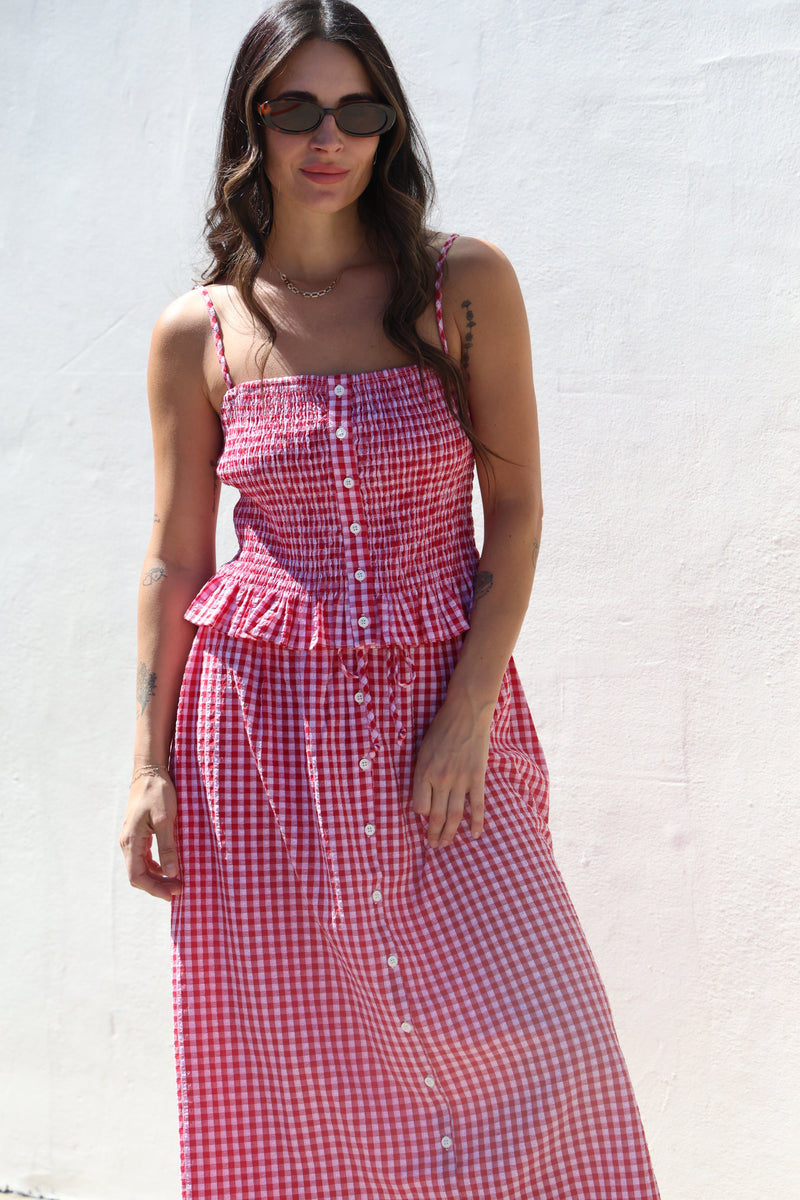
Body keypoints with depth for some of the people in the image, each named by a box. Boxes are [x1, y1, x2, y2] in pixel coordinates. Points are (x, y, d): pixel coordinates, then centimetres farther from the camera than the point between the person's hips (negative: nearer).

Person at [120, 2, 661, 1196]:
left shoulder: (466, 286, -1)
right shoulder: (197, 334, 2)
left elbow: (516, 510, -1)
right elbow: (174, 560, 5)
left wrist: (468, 713, -10)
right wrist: (149, 767, 2)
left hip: (441, 702, 0)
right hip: (258, 714, 1)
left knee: (541, 1041, -4)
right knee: (286, 1068, 6)